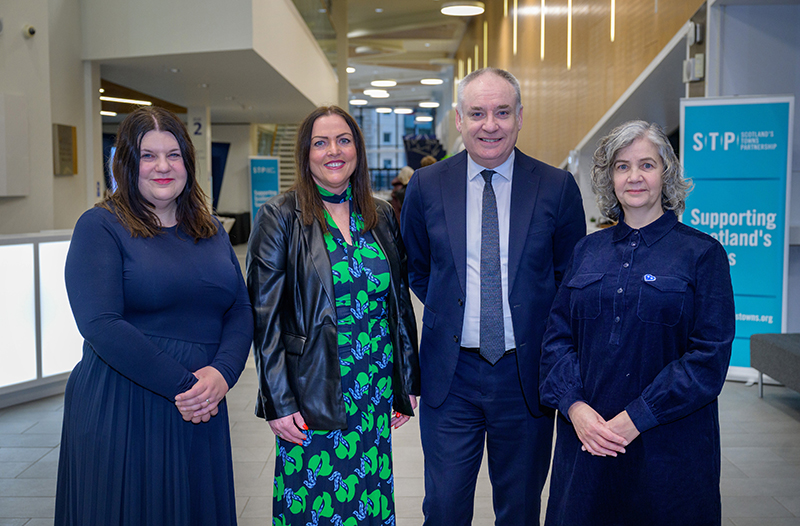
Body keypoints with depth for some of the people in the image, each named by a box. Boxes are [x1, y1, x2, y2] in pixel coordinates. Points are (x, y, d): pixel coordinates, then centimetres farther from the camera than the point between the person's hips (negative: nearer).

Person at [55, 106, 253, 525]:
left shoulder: (210, 231, 12)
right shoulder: (100, 227, -5)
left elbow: (241, 310, 6)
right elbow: (100, 324, -15)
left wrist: (221, 373, -13)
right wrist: (181, 384, -18)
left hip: (203, 412, 5)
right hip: (121, 412, -4)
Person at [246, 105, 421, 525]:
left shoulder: (381, 216, 8)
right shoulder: (280, 218, -5)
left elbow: (400, 301, 11)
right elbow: (265, 314, -7)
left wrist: (407, 381, 10)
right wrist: (278, 401, -11)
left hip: (376, 393, 4)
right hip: (311, 395, -3)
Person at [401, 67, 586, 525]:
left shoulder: (557, 187, -4)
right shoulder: (426, 187, 0)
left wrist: (545, 333, 2)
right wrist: (449, 310, 7)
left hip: (526, 374, 0)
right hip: (450, 373, 0)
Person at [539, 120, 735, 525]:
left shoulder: (702, 253, -2)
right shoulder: (587, 250, 8)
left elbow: (711, 354, -9)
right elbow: (557, 336, 6)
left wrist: (637, 418, -15)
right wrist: (574, 406, -10)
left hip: (668, 444, -3)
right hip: (585, 436, 3)